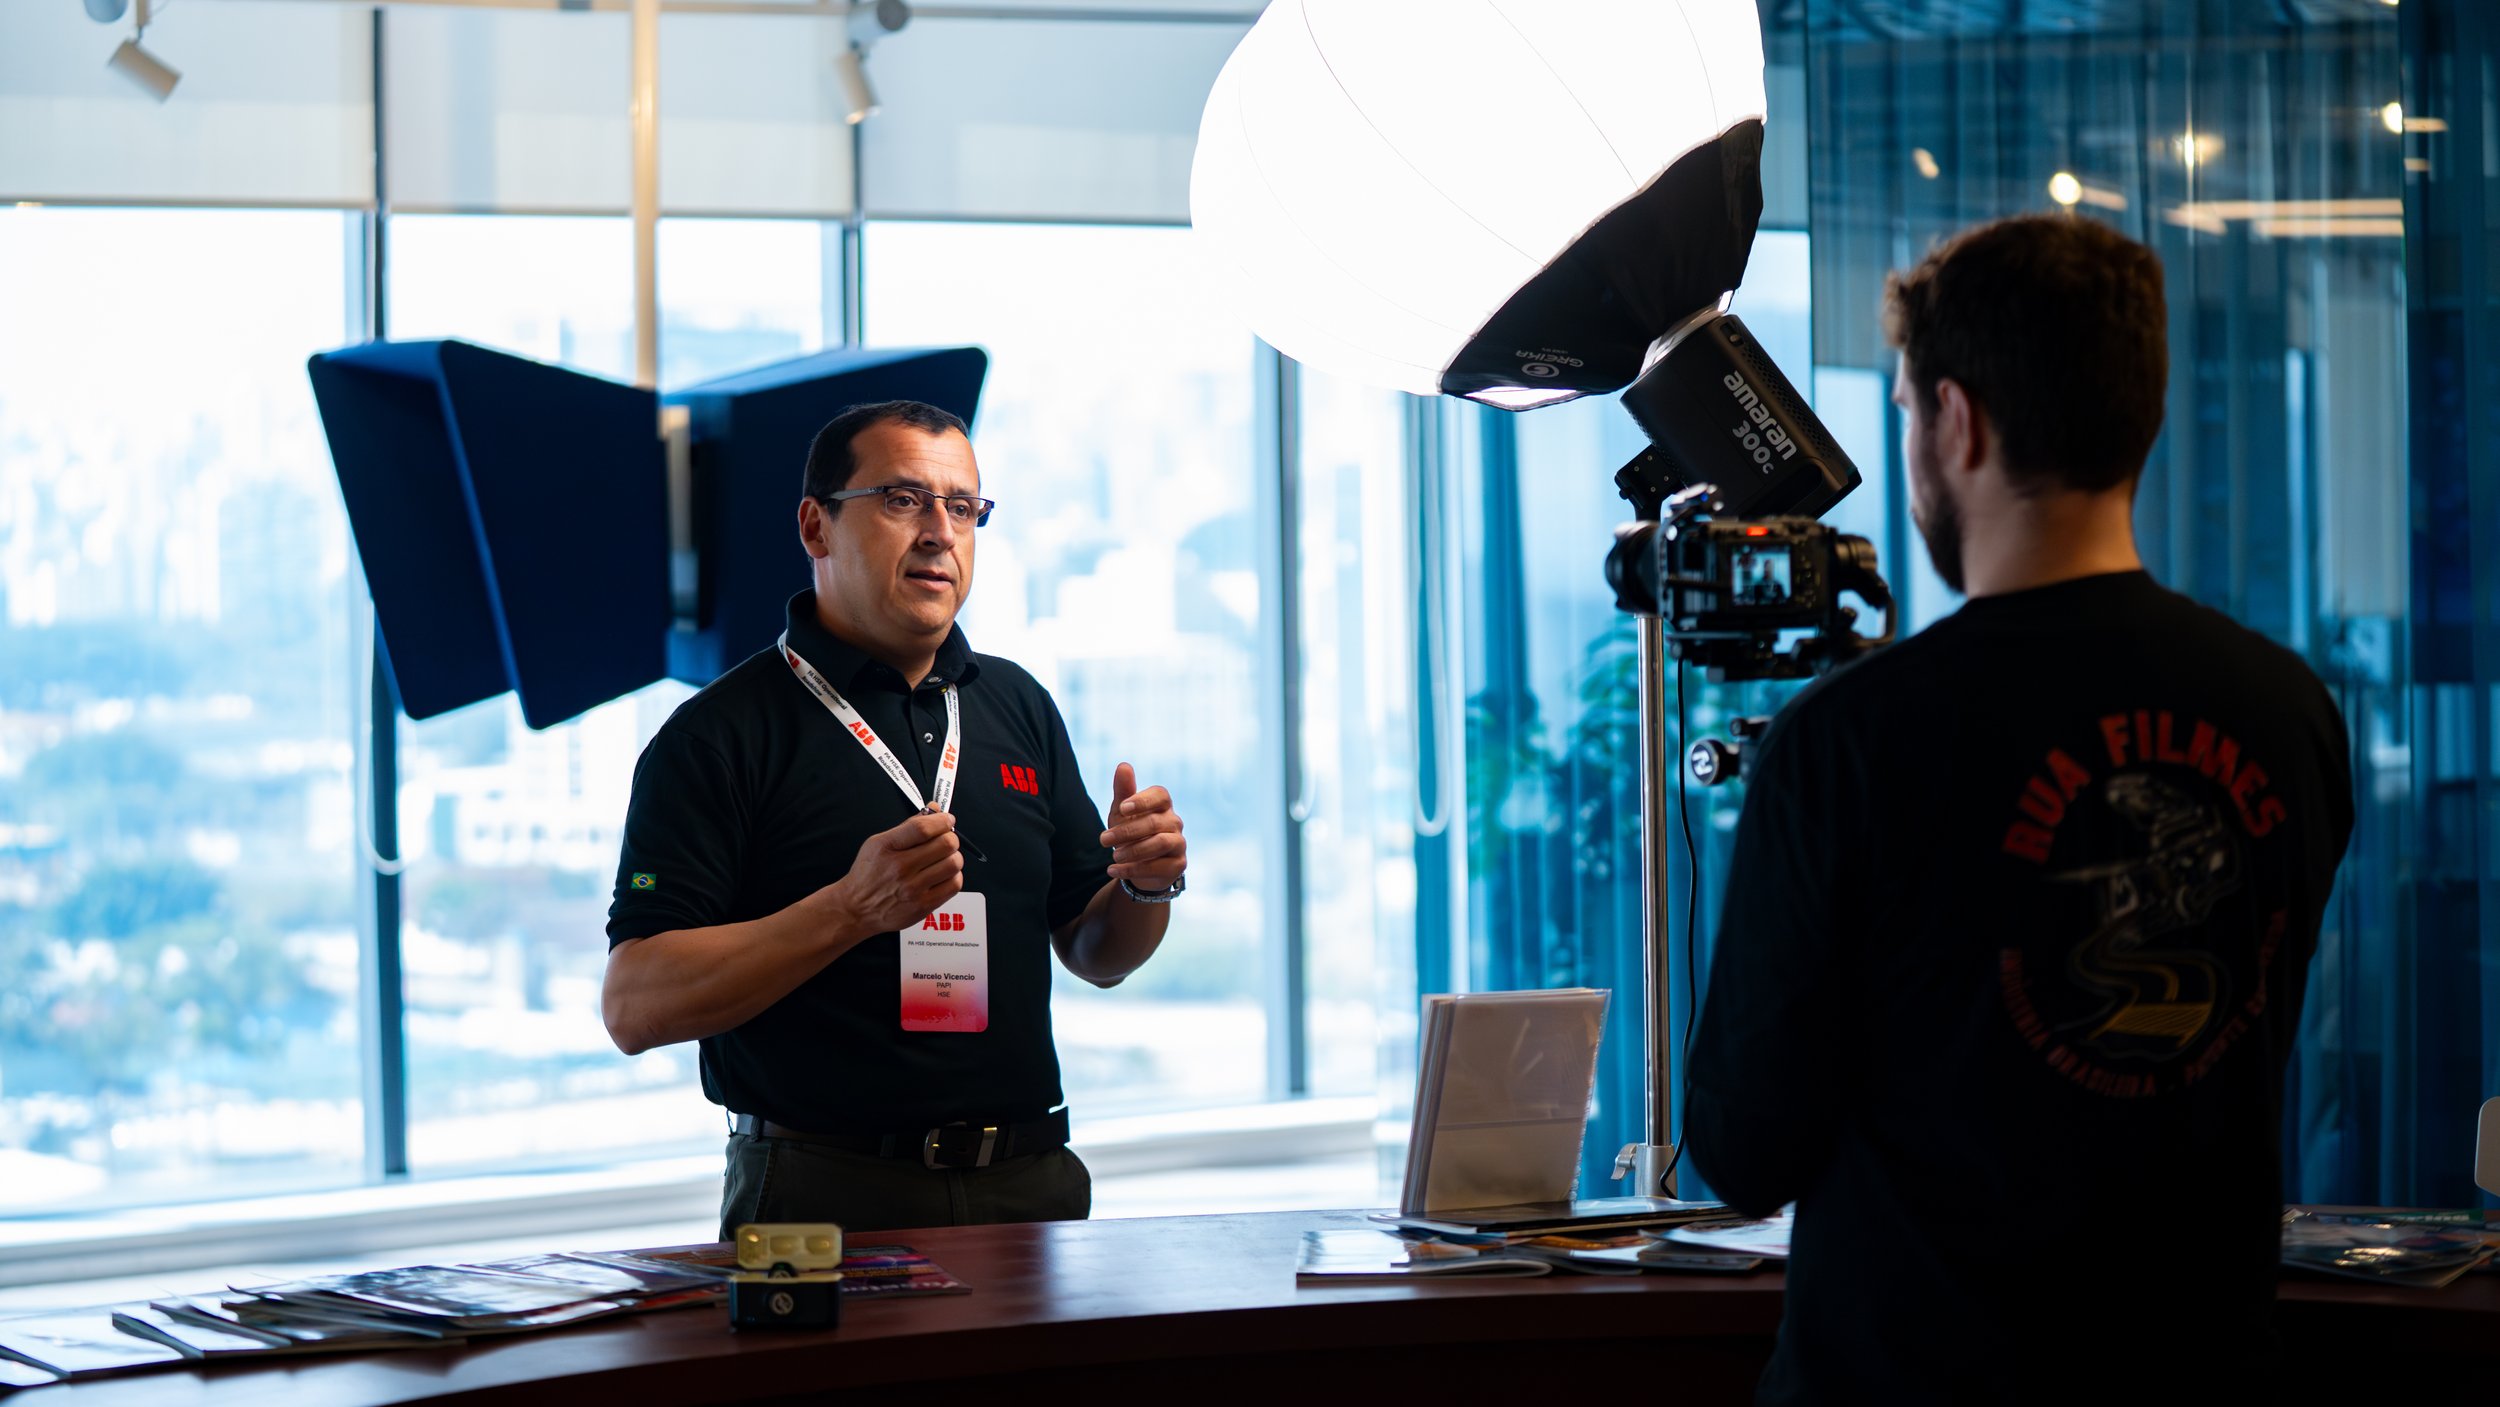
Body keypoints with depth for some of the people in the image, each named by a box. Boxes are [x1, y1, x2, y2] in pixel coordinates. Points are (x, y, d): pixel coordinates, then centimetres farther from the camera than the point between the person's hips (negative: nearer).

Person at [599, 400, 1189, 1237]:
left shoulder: (1018, 707, 14)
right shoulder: (719, 735, -5)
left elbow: (1095, 955, 20)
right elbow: (634, 1008, -13)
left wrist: (1146, 885, -4)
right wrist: (852, 910, -23)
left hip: (1025, 1193, 5)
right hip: (821, 1199, -5)